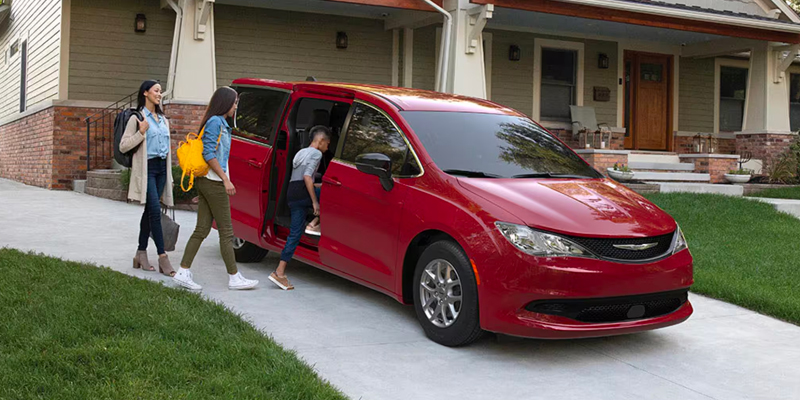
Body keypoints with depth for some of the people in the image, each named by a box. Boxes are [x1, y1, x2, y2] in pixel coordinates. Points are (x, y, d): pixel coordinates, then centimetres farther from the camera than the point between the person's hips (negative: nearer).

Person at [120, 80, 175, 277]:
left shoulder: (163, 120, 19)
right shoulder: (137, 118, -2)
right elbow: (123, 146, -6)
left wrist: (169, 176, 20)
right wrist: (140, 133, -20)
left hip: (161, 167, 7)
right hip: (146, 168, -7)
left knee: (149, 211, 8)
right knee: (155, 210, -14)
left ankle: (141, 254, 14)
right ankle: (163, 257, -16)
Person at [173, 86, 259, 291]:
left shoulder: (221, 123, 17)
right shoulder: (215, 122, -13)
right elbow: (209, 154, -19)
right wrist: (226, 179, -19)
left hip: (206, 182, 10)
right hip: (213, 182, -10)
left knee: (202, 229, 9)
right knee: (226, 231, -3)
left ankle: (183, 272, 10)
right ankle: (234, 278, 4)